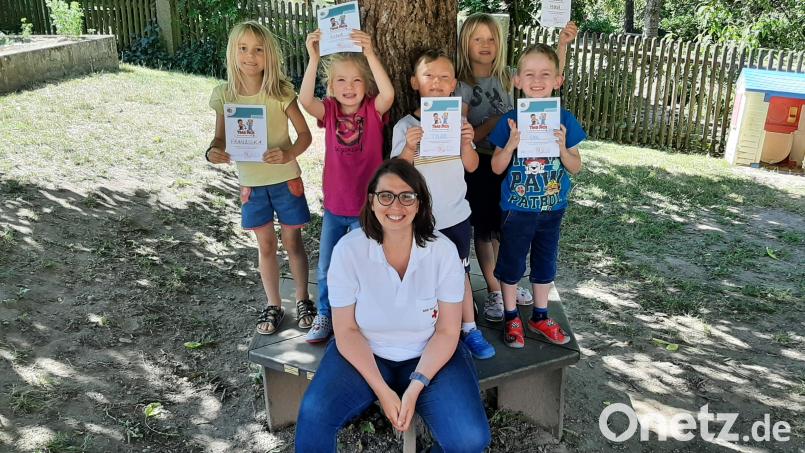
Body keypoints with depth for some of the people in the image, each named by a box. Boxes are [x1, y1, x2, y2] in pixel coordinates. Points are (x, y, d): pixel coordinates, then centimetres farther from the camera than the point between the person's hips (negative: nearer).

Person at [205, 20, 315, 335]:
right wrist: (212, 152, -21)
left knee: (292, 241, 10)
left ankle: (303, 300, 30)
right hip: (250, 182, 2)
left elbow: (305, 135, -10)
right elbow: (221, 138, 2)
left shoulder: (280, 92, -14)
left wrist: (288, 154, -30)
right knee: (266, 245, 14)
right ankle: (273, 306, 29)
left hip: (285, 179, -2)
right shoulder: (223, 95, -6)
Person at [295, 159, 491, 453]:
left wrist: (415, 387, -19)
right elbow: (347, 330, -10)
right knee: (313, 416, -25)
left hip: (429, 357, 0)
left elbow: (447, 331, -8)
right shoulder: (348, 249, -14)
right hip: (364, 354, 0)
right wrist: (382, 390, -18)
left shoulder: (443, 251, -13)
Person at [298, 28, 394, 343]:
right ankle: (325, 315, 36)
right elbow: (305, 99, -25)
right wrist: (314, 58, -35)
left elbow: (388, 94, -31)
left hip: (367, 206, -3)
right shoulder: (329, 111, -4)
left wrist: (370, 54, -39)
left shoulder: (373, 110, -9)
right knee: (326, 268, 14)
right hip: (334, 206, 3)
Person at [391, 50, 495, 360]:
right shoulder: (405, 126, -7)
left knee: (460, 272, 13)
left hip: (456, 215, 2)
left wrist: (465, 142, -16)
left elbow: (471, 166, 2)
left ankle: (469, 329, 26)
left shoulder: (459, 122, 2)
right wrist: (409, 147, -25)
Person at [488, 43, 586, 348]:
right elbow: (497, 168, -6)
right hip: (517, 209, -2)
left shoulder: (564, 120, -6)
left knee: (545, 263, 16)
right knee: (511, 264, 11)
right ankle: (511, 318, 30)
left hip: (552, 208, 2)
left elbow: (575, 168, -2)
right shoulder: (510, 121, -10)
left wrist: (562, 147, -22)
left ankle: (540, 317, 35)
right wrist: (511, 144, -24)